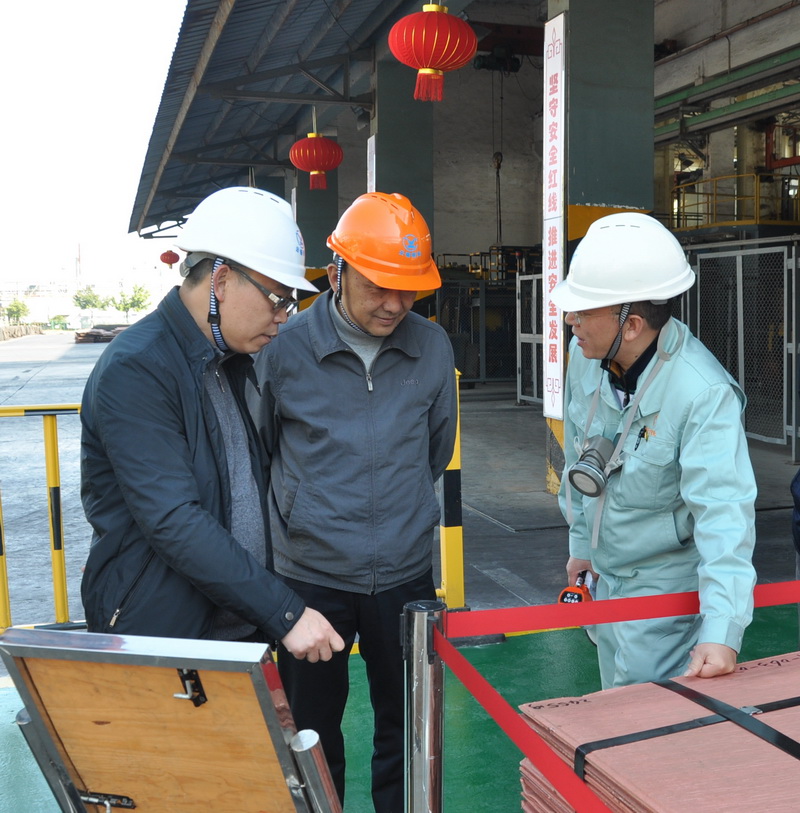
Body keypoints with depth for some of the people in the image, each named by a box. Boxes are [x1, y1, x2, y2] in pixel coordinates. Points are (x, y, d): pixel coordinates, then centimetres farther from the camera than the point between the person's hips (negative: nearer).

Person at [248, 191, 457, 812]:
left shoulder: (432, 349, -3)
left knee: (406, 727, 17)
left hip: (406, 575, 2)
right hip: (310, 575, -2)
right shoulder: (282, 349, -12)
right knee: (312, 732, 16)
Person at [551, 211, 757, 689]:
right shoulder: (585, 357, -8)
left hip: (665, 585, -7)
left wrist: (721, 630, -44)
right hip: (606, 577, 8)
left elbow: (724, 511, -36)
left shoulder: (704, 395, -31)